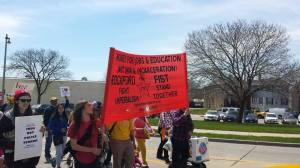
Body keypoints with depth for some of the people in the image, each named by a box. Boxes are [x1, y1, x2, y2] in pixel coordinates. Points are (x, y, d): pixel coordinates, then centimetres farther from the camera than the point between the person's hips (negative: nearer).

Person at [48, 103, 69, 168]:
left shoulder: (65, 117, 3)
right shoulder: (54, 117, -11)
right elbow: (50, 127, -12)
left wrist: (65, 129, -6)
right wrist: (60, 129, -18)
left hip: (64, 136, 5)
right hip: (56, 136, -5)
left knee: (63, 152, 10)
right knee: (59, 153, -6)